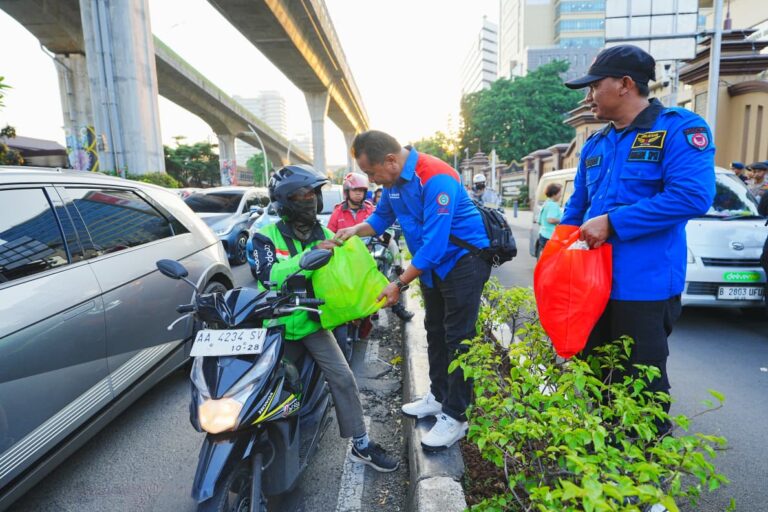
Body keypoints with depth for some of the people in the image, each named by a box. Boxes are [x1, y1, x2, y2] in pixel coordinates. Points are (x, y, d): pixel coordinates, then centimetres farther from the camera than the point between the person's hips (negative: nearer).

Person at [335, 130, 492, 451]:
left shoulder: (435, 178, -28)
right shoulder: (392, 180, 0)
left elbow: (433, 243, -32)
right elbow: (382, 215, 15)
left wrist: (400, 284, -27)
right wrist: (355, 230, -5)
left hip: (462, 260, -9)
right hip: (432, 264, 9)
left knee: (457, 339, -4)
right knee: (435, 333, 16)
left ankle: (455, 416, 8)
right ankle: (439, 396, 32)